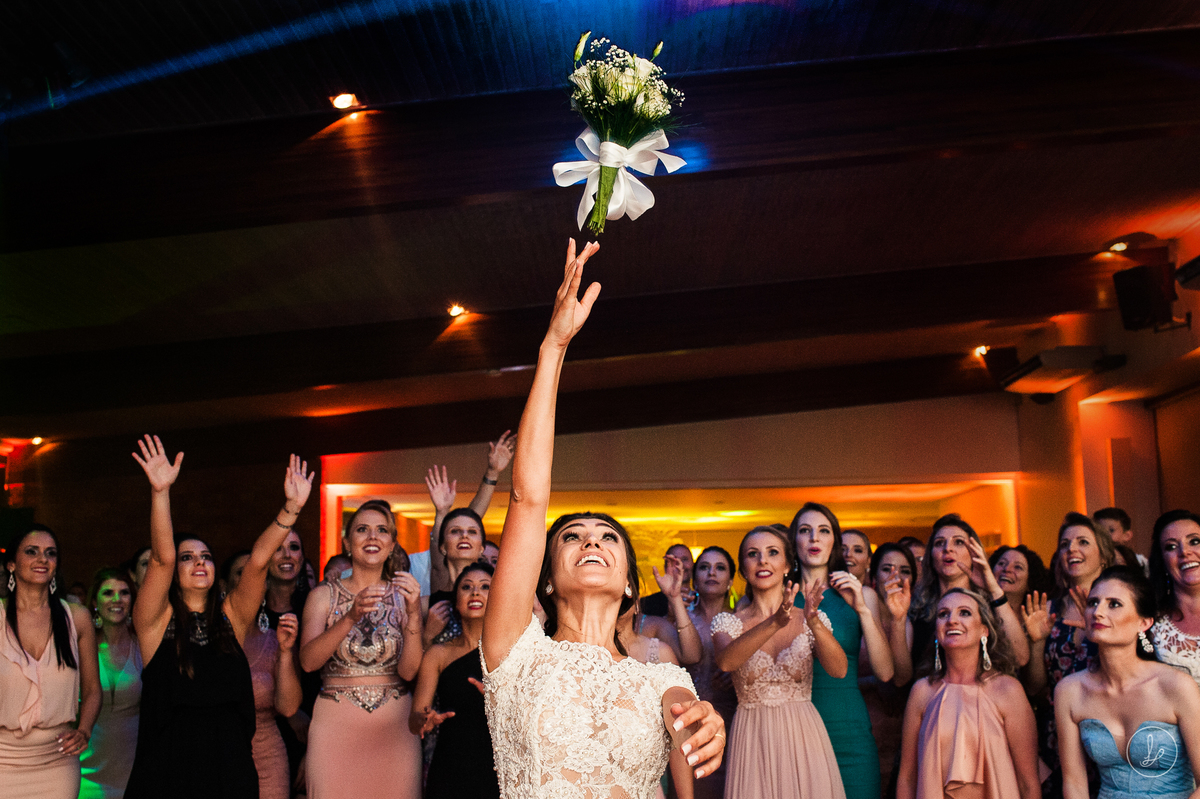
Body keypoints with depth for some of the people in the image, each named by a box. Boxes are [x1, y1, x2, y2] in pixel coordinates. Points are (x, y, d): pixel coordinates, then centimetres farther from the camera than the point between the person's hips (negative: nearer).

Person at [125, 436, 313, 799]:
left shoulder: (231, 617, 7)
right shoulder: (157, 620, 1)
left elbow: (257, 561, -5)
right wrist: (160, 492, -27)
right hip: (168, 769, -2)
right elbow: (162, 558, -14)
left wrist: (291, 508, -17)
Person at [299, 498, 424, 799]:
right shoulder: (324, 595, 4)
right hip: (335, 724, -1)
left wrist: (413, 613, -19)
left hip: (394, 726, 1)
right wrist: (351, 618, -23)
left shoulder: (403, 595, 4)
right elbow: (308, 661, -10)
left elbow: (409, 671, -5)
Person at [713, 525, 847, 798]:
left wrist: (814, 623, -32)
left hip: (802, 736, 1)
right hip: (752, 741, -1)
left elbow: (839, 670, -14)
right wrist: (774, 623, -37)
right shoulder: (728, 622, -1)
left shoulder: (809, 619, 2)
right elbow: (725, 661, -23)